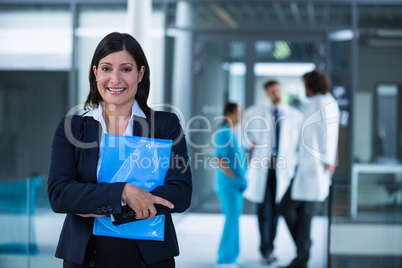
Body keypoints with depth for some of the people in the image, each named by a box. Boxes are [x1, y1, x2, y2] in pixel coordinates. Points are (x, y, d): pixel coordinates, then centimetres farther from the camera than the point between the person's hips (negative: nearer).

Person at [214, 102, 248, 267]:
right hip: (228, 184, -9)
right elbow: (220, 161, -19)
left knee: (233, 219, 12)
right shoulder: (224, 133, -13)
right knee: (232, 219, -10)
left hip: (237, 184, 9)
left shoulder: (233, 133, 14)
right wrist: (236, 179, -18)